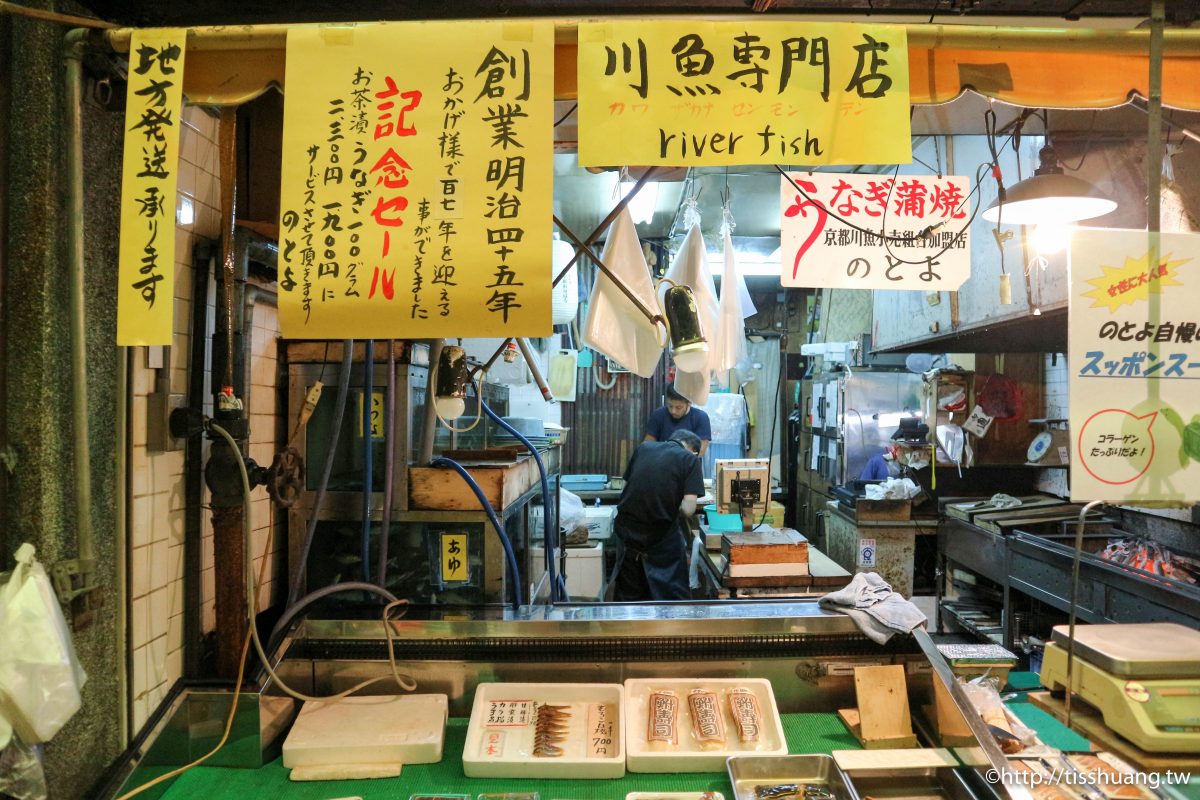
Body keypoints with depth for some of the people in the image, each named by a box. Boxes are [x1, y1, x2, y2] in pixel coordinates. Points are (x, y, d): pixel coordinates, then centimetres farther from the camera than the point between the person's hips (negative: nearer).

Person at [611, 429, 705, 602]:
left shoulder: (643, 447, 8)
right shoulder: (690, 459, -3)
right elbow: (688, 509, -10)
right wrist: (676, 506, 10)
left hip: (628, 529, 5)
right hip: (662, 537, -4)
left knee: (628, 596, 19)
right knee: (672, 596, 9)